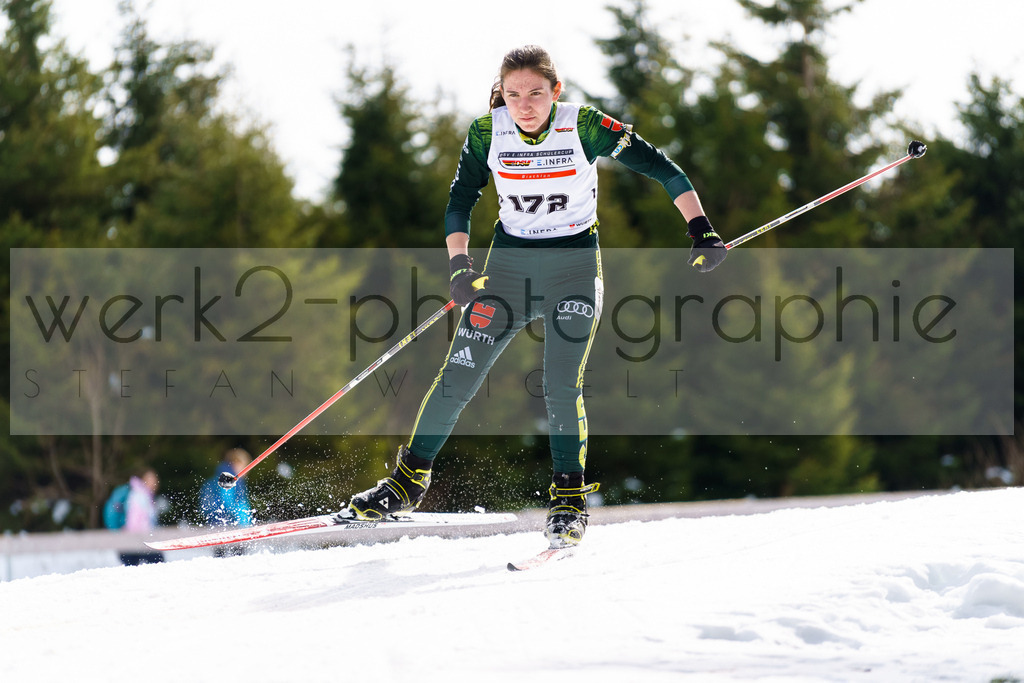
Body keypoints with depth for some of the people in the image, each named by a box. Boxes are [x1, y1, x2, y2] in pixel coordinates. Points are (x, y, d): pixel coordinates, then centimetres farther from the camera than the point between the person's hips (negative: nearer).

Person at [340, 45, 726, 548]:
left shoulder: (583, 126, -16)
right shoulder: (488, 132, -9)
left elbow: (660, 168, -13)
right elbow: (460, 202, -1)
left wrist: (701, 230, -19)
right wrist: (459, 264, -16)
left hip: (574, 266, -2)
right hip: (509, 264, 2)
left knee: (562, 387, -15)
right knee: (457, 378, -1)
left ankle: (569, 497, 0)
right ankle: (409, 479, 14)